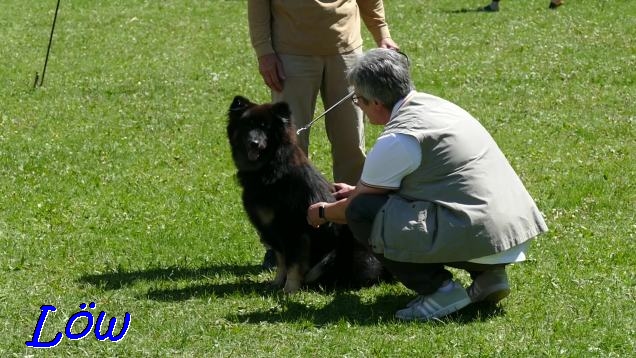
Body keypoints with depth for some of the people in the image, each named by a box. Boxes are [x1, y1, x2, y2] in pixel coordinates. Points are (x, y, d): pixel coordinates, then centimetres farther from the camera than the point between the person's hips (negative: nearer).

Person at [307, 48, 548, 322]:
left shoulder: (396, 141, -11)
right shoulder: (432, 104, 15)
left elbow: (357, 209, 4)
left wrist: (322, 213, 24)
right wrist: (359, 190, 42)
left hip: (481, 236, -9)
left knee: (364, 213, -8)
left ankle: (440, 290, -5)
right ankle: (488, 275, 14)